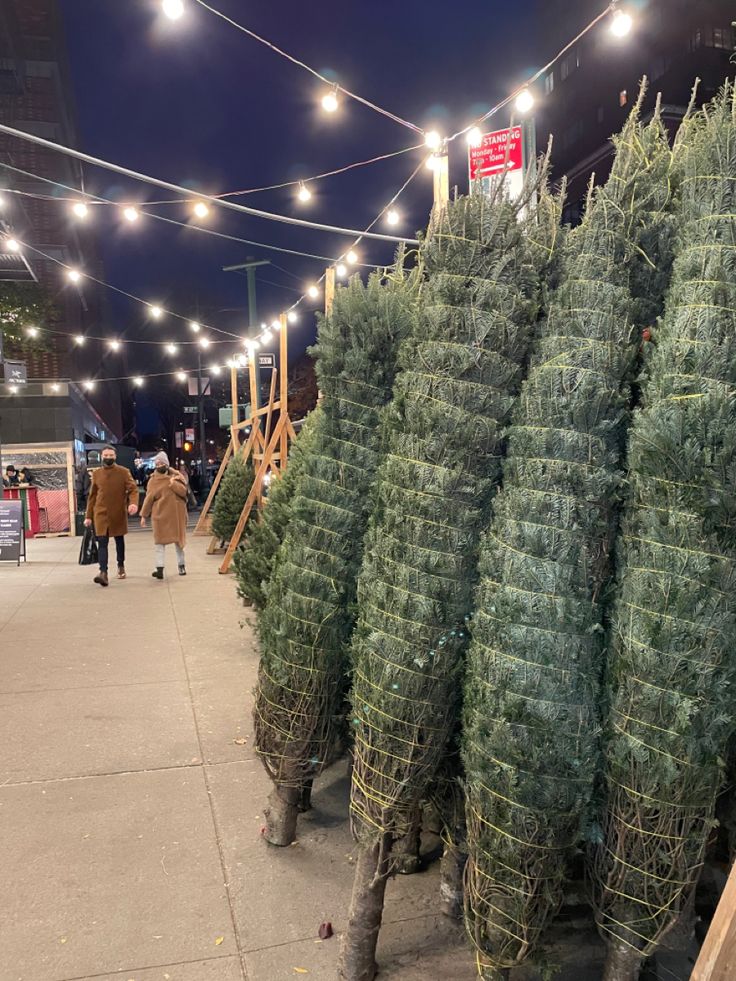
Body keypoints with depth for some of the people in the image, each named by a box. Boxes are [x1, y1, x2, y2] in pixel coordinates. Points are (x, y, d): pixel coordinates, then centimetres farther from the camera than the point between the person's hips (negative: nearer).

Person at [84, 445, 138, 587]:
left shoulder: (124, 472, -2)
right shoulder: (96, 474, 6)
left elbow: (133, 489, -10)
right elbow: (92, 496, 10)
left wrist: (133, 503, -31)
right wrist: (89, 516, 8)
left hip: (119, 513, -1)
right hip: (101, 513, 1)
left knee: (119, 540, 14)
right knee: (102, 542, -10)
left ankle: (121, 566, 34)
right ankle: (103, 572, -16)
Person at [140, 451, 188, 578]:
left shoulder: (176, 475, 6)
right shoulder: (153, 480, 6)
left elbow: (184, 490, -6)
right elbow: (148, 499, 5)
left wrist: (173, 483, -18)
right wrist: (143, 515, 2)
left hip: (176, 513, 0)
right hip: (160, 514, 0)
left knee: (178, 538, 7)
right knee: (160, 540, 0)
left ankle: (181, 565, 13)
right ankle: (160, 568, 0)